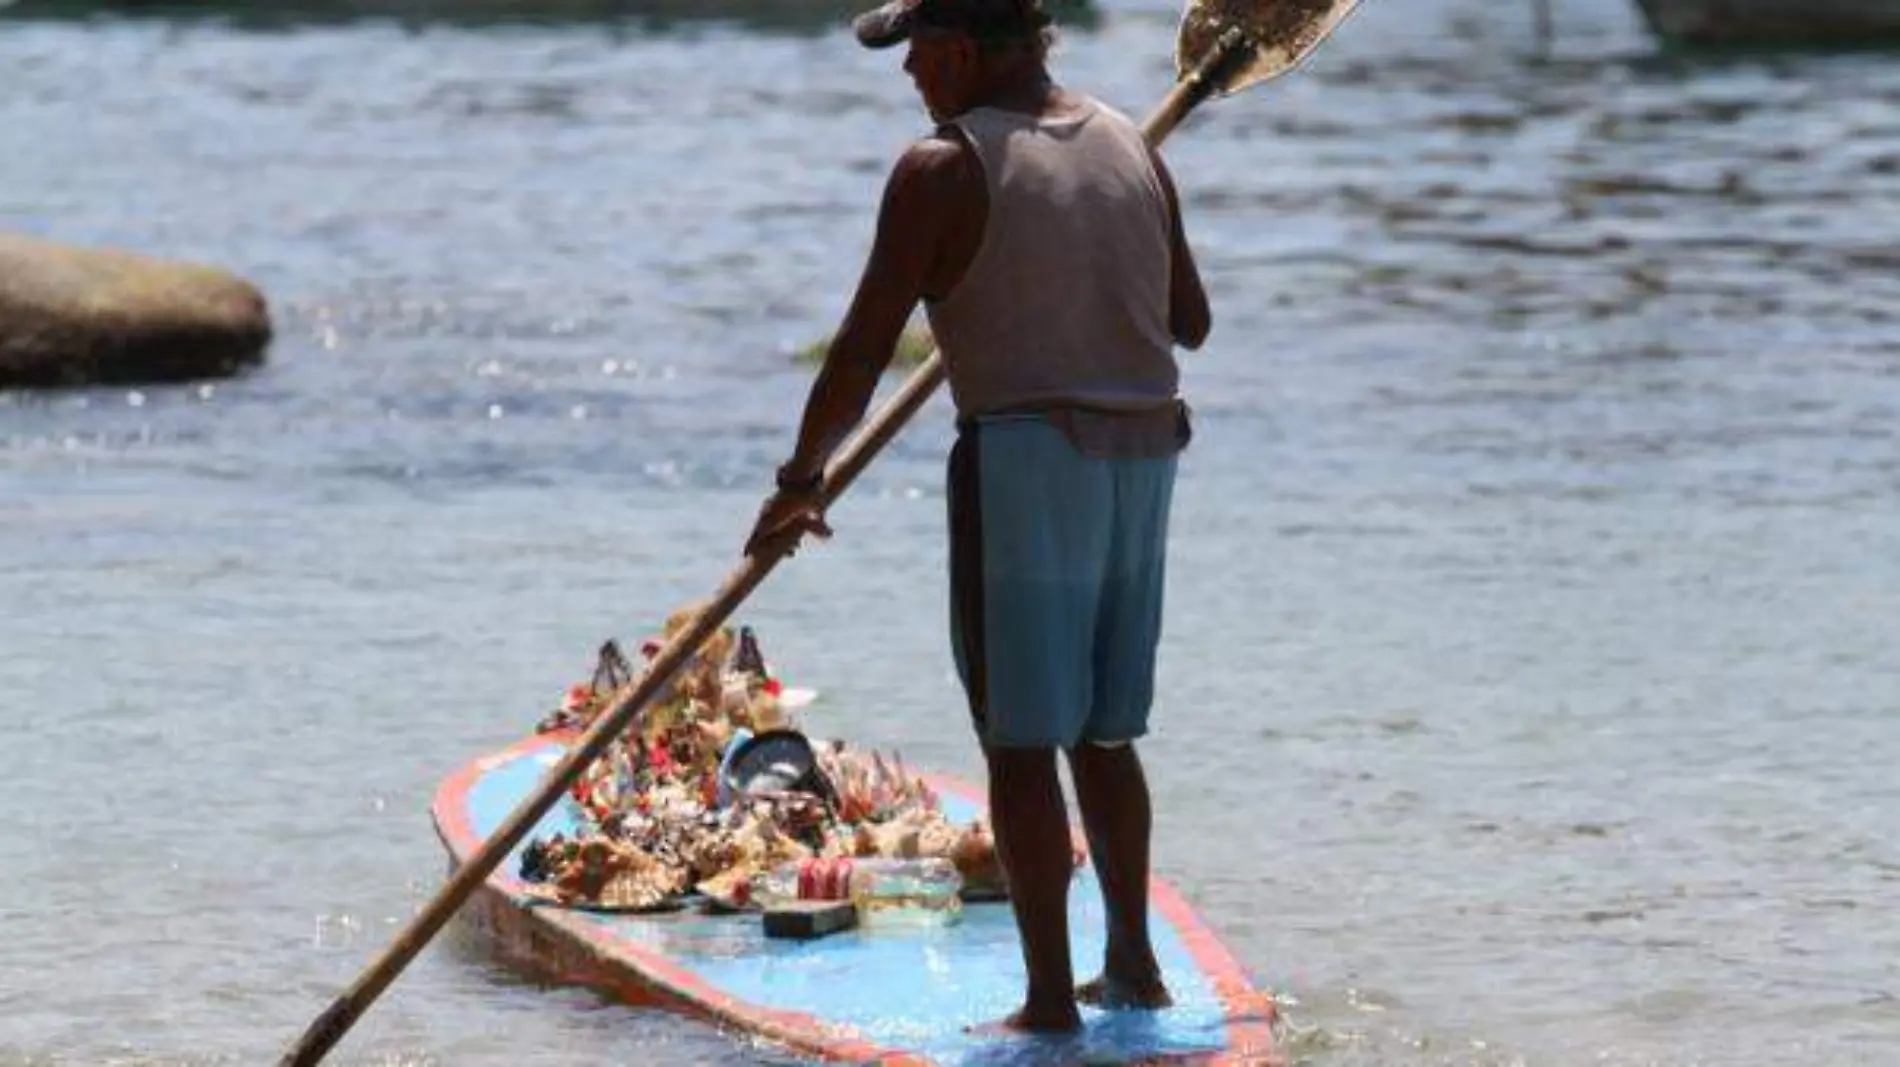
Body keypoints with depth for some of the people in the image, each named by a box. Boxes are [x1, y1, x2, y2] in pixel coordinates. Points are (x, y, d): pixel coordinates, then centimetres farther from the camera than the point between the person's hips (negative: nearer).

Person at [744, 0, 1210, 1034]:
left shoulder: (943, 169, -8)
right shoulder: (1132, 147, 11)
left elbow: (864, 347, -7)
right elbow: (1190, 322, 19)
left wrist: (802, 477, 4)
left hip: (1023, 454, -7)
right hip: (1144, 449, 7)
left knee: (1021, 738, -2)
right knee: (1102, 731, 19)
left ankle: (1051, 994, -4)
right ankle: (1133, 966, 23)